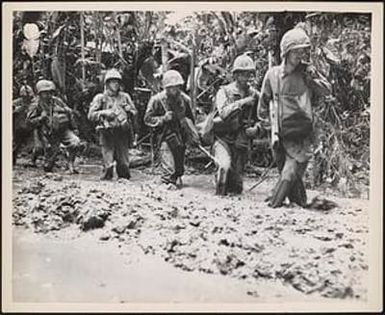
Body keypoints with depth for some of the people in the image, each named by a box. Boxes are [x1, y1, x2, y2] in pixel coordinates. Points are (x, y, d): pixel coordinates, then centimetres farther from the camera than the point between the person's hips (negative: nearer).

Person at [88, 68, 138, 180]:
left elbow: (135, 112, 20)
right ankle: (106, 179, 9)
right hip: (107, 133, -2)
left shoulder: (125, 97, 15)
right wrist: (104, 113, -11)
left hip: (122, 133, 3)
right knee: (108, 163, -8)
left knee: (124, 163, 2)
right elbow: (91, 115, 2)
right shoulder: (100, 98, 6)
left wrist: (129, 110, -1)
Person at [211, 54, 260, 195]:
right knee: (225, 166, -30)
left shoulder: (254, 95, 3)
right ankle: (220, 194, -12)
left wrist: (255, 129, -8)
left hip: (241, 143, 3)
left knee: (237, 189, 2)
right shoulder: (224, 92, -6)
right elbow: (223, 113, -23)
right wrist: (242, 102, -26)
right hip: (223, 139, -3)